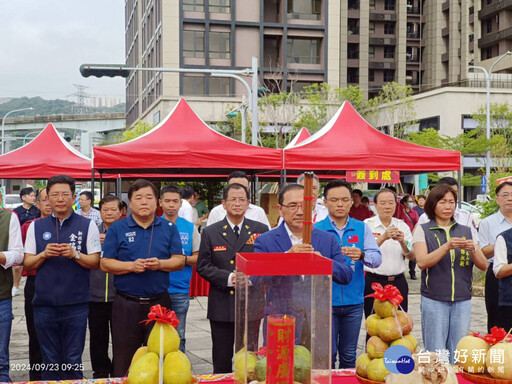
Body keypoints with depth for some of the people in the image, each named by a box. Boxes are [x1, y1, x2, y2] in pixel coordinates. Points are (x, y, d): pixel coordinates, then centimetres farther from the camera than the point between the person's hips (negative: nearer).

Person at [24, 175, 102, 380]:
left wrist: (75, 254, -16)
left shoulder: (87, 225, 3)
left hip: (76, 304, -2)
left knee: (73, 361, 2)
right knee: (50, 361, 9)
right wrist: (44, 254, -10)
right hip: (44, 303, 2)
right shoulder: (36, 226, 8)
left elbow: (95, 262, 1)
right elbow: (27, 264, 8)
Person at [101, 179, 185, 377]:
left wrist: (160, 264, -14)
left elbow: (179, 261, 4)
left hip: (159, 301, 1)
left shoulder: (169, 228, 7)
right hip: (126, 304, -1)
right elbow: (105, 264, -1)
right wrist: (132, 266, -16)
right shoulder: (117, 229, 3)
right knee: (124, 361, 5)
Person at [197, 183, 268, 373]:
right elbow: (203, 266, 0)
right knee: (221, 361, 8)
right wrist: (228, 278, -14)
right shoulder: (210, 232, 5)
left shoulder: (261, 230, 5)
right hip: (222, 306, 0)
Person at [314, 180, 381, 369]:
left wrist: (361, 255, -24)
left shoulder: (362, 228, 6)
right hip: (326, 301, -2)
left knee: (349, 355, 11)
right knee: (328, 354, 3)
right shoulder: (316, 230, 0)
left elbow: (377, 259, -4)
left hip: (354, 302, 2)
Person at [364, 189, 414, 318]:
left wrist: (402, 241, -16)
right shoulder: (367, 225, -1)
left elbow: (411, 256, 3)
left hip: (398, 282, 3)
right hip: (374, 282, -3)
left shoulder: (403, 226, 9)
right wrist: (383, 237, -26)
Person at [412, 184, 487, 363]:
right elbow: (422, 262, -12)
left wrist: (474, 249, -13)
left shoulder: (466, 231, 11)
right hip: (434, 300, -3)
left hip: (462, 301, 3)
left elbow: (483, 266, 6)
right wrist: (447, 247, -23)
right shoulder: (423, 230, 2)